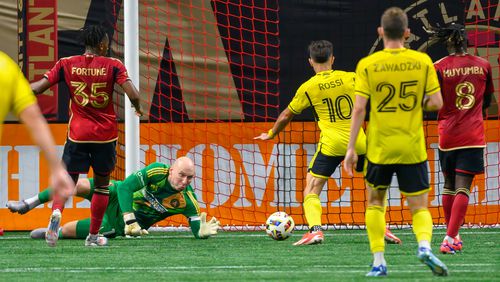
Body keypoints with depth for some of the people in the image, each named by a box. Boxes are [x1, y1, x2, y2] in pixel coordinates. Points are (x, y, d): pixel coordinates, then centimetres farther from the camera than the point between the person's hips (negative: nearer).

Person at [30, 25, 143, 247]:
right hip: (105, 135, -1)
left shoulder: (66, 65, 0)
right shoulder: (113, 66, -5)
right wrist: (138, 108, 7)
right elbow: (132, 93, -15)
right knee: (102, 184, 16)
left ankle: (56, 212, -26)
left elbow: (38, 87, -3)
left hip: (77, 134, 1)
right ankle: (93, 236, 18)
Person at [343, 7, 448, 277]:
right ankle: (424, 245, -22)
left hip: (379, 148, 0)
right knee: (419, 207, 7)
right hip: (413, 149, 0)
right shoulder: (422, 61, -2)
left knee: (375, 202, 18)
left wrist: (351, 147, -4)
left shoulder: (367, 65, -6)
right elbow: (436, 103, -3)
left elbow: (359, 108, -9)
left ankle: (378, 261, 10)